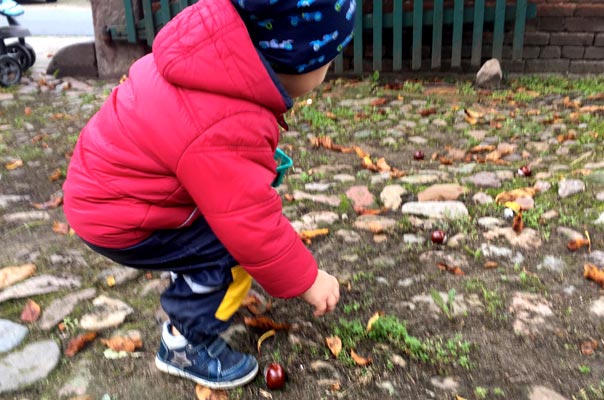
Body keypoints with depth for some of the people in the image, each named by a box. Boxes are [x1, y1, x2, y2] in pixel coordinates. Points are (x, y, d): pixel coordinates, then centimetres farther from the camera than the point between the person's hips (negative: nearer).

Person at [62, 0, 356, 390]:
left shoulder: (221, 41, -8)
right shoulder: (227, 132, -38)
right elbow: (252, 225, -30)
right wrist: (306, 280, -15)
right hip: (118, 217, -9)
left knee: (231, 225, 16)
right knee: (236, 248, -13)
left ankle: (191, 286, 41)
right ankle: (185, 346, 6)